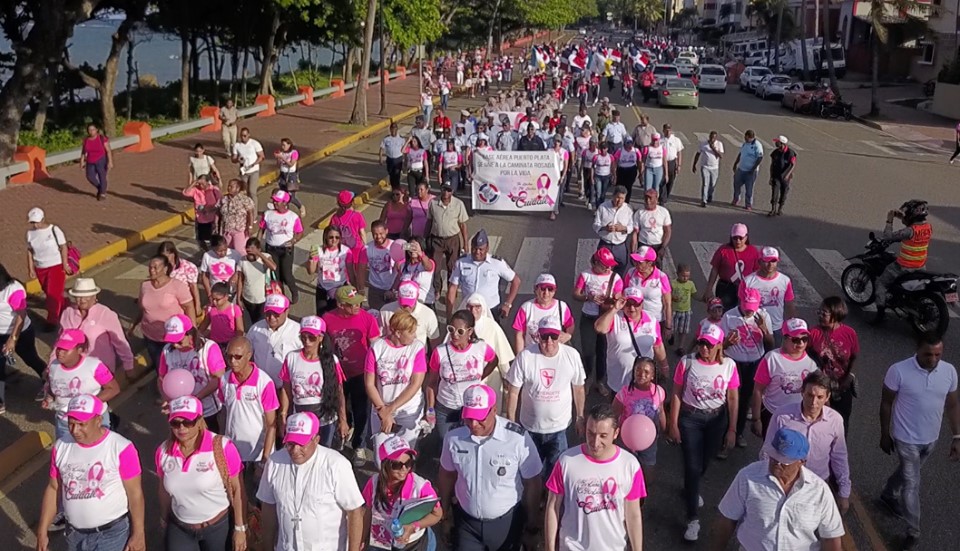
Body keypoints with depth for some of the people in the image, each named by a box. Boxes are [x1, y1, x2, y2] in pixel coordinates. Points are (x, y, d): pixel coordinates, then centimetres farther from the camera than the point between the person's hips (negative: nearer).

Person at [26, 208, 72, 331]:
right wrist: (30, 268, 4)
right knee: (48, 293, 16)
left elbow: (63, 247, -9)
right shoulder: (30, 233, -4)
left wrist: (65, 265, -9)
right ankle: (65, 306, 42)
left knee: (53, 294, -5)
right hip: (40, 268, 5)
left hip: (56, 266, -5)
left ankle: (52, 321, 7)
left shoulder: (54, 230, -14)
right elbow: (30, 251, 4)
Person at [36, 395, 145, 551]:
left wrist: (138, 534, -11)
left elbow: (135, 493, -14)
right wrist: (42, 532, 7)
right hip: (74, 533, 5)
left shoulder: (121, 448, -19)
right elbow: (53, 489, 7)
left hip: (112, 534, -5)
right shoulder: (61, 447, -3)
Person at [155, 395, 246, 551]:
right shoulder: (163, 451, -8)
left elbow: (236, 488, -14)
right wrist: (164, 519, 19)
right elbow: (163, 488, 8)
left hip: (219, 526, -3)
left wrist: (240, 528, -10)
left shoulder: (222, 447, -21)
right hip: (179, 528, 3)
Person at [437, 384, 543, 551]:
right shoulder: (453, 438, -13)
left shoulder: (518, 438, -24)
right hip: (466, 521, 2)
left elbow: (532, 483, -12)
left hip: (507, 521, -2)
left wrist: (533, 525, -3)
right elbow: (447, 475, 4)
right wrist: (445, 511, 14)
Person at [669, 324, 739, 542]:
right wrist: (673, 424, -7)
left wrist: (732, 429, 0)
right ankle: (693, 519, 7)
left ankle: (691, 490, 52)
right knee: (692, 466, -2)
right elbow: (676, 394, -7)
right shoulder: (687, 362, -14)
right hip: (690, 418, -2)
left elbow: (733, 398, -2)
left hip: (717, 419, 2)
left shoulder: (729, 365, -10)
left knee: (704, 462, 19)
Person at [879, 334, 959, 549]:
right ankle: (913, 531, 19)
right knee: (912, 482, 3)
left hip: (931, 438, 5)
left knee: (908, 472, 26)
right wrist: (885, 435, -4)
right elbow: (886, 403, -11)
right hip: (906, 438, -4)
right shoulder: (898, 371, -23)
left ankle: (889, 495, 54)